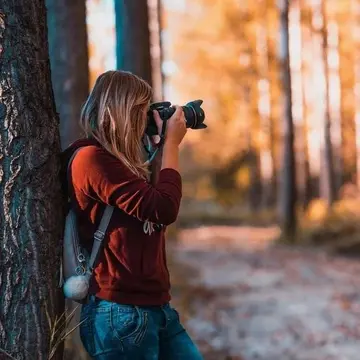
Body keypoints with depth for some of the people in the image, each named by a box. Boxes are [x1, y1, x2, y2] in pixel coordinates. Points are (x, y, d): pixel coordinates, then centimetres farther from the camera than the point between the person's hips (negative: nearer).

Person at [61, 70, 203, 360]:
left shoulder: (119, 161, 14)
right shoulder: (90, 158, -14)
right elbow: (164, 208, -19)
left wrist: (162, 145, 13)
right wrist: (171, 143, -6)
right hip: (120, 314, -9)